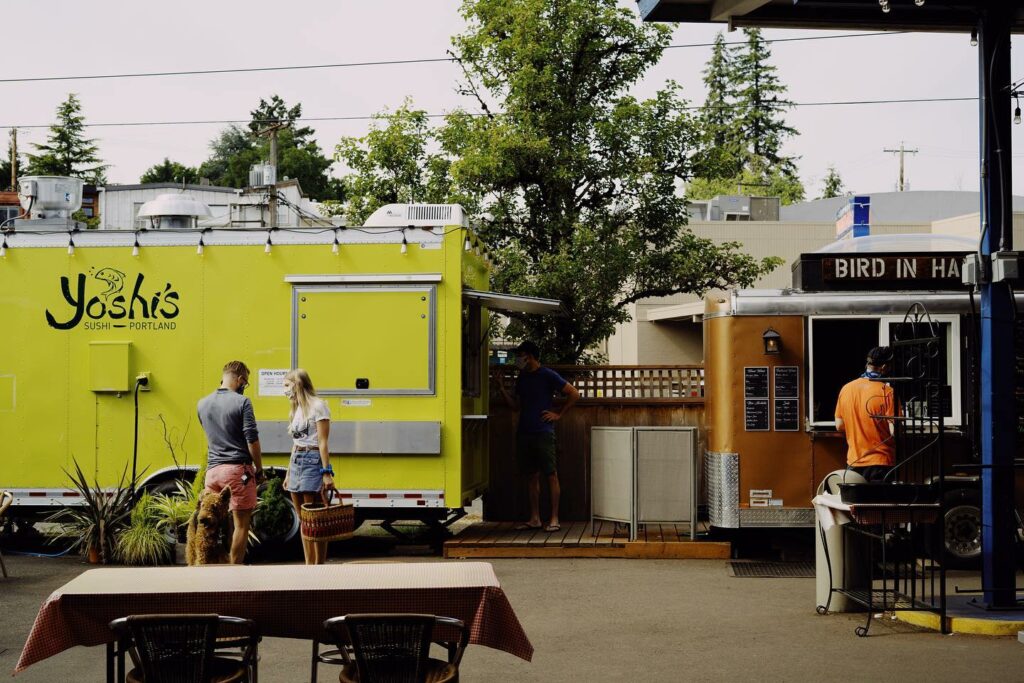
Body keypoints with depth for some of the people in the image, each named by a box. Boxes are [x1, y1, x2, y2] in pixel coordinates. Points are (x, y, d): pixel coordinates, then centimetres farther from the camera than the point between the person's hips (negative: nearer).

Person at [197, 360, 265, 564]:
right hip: (238, 469, -5)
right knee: (241, 524, 2)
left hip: (213, 469, 5)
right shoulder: (241, 402, -9)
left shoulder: (203, 404, 10)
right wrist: (259, 470, -2)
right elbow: (252, 440, -11)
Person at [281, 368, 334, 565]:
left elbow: (322, 442, -11)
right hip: (296, 462, 8)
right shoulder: (297, 409, 18)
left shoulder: (317, 406, -6)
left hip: (312, 461, -8)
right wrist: (288, 473, 18)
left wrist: (327, 473, -16)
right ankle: (309, 567, 10)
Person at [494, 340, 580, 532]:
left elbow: (574, 394, -5)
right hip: (524, 433, 7)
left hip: (543, 432, -7)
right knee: (531, 476, 8)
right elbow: (516, 406, 19)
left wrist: (558, 414, -6)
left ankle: (554, 519, -5)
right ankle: (534, 518, 13)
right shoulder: (521, 378, 16)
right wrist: (502, 390, 7)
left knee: (551, 475, -5)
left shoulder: (548, 376, -5)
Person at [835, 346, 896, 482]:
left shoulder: (846, 389, 3)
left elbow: (839, 425, 10)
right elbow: (894, 431, -15)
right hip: (880, 463, -5)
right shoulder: (887, 392, -13)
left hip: (853, 462, 5)